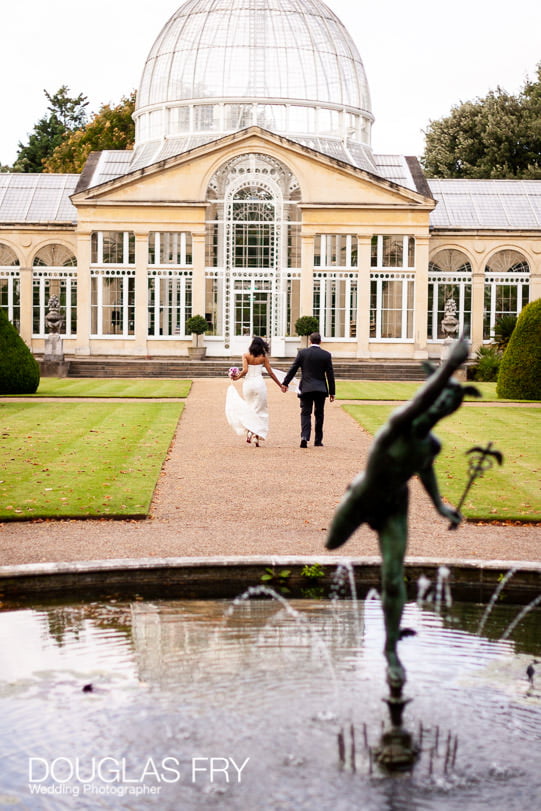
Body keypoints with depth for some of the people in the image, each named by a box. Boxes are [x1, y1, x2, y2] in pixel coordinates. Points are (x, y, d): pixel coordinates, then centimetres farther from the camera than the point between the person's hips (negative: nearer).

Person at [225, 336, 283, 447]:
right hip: (259, 383, -1)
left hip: (248, 383, 1)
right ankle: (256, 437, -2)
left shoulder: (246, 355, 0)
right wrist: (280, 385, 10)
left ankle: (249, 433, 6)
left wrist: (237, 377, 6)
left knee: (250, 410, 18)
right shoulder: (263, 357, 2)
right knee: (259, 411, 6)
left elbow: (245, 370, -12)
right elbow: (271, 373, 2)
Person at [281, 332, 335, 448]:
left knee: (305, 413, 2)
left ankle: (304, 437, -18)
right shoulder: (326, 355, -2)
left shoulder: (302, 353, -3)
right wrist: (332, 392, 6)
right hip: (321, 389, 0)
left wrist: (285, 383, 10)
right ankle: (318, 441, 15)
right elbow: (330, 374, 0)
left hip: (306, 389, 0)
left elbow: (293, 369, 0)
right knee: (319, 415, 11)